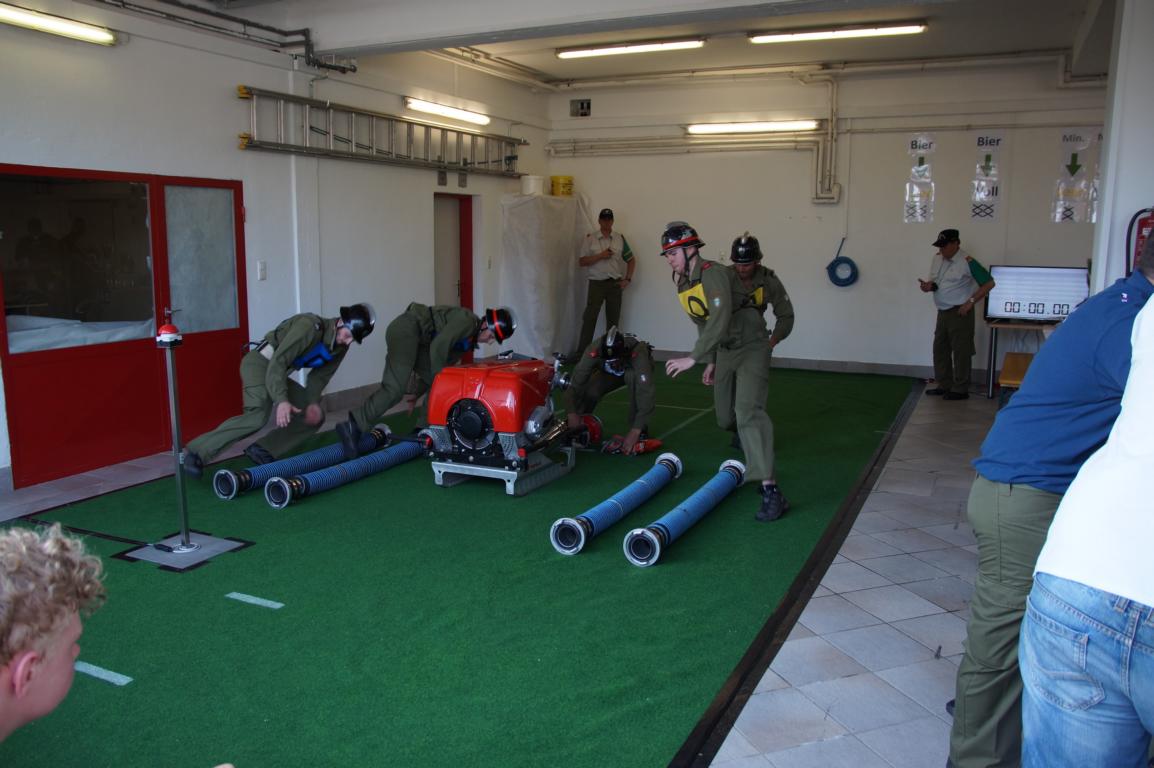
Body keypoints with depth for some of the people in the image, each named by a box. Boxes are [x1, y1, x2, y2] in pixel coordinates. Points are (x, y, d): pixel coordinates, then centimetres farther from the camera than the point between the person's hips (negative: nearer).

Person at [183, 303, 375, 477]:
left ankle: (262, 450, -2)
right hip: (259, 362, -9)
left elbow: (320, 376, 6)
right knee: (258, 416, -30)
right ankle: (196, 452, -25)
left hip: (278, 373, 9)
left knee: (315, 415, 5)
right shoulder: (310, 326, -24)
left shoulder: (340, 346, 1)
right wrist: (282, 400, -39)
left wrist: (313, 402, -12)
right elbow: (278, 362, -29)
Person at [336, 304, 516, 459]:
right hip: (406, 328, -10)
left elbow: (446, 361, 18)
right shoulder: (466, 320, -13)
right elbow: (438, 347, -20)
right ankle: (353, 426, -23)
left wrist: (417, 392, 15)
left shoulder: (470, 340, 16)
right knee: (395, 389, -20)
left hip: (417, 340, 10)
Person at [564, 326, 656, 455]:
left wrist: (635, 431, -53)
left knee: (633, 377, -37)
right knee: (590, 390, -27)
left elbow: (647, 393, -48)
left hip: (634, 369, -2)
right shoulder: (594, 351, -37)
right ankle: (573, 430, 1)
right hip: (608, 373, 2)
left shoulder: (638, 353, -43)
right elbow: (574, 384, -39)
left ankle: (640, 431, -22)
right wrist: (573, 414, -54)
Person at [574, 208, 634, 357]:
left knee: (613, 319, 8)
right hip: (596, 283, -2)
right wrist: (600, 256, -15)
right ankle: (582, 352, -5)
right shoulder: (590, 238, 0)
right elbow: (582, 261, -5)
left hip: (615, 284, 3)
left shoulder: (620, 238, 7)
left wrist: (628, 279, 2)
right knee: (589, 318, -7)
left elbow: (630, 260, 13)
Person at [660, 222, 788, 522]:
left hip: (751, 345, -8)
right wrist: (710, 361, 16)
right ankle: (747, 439, 51)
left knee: (748, 411, -24)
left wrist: (693, 358, -35)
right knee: (725, 418, 14)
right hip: (725, 350, 8)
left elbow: (719, 322, -34)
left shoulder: (714, 274, -23)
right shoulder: (683, 282, 5)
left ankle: (770, 491, -28)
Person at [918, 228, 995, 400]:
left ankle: (960, 390, 6)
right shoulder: (938, 258, 7)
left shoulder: (967, 262, -15)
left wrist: (971, 301, -18)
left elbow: (989, 283, -14)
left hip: (959, 313, -8)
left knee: (960, 352, -2)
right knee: (940, 349, 12)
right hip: (943, 312, 8)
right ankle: (943, 385, 23)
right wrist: (929, 285, -4)